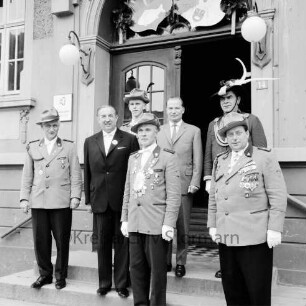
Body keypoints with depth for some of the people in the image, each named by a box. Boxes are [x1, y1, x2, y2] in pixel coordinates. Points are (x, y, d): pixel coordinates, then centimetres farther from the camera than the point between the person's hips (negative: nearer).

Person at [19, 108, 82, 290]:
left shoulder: (69, 147, 5)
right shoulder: (32, 148, 11)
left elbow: (75, 175, 3)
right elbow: (27, 176, 11)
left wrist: (75, 196, -6)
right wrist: (24, 198, 4)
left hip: (62, 202, -2)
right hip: (38, 201, 2)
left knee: (62, 241, 4)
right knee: (40, 240, 6)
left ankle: (60, 275, 20)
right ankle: (45, 274, 22)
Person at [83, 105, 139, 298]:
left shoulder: (129, 140, -1)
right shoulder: (90, 142, 10)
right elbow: (87, 172, 10)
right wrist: (88, 199, 7)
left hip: (123, 200, -3)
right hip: (100, 201, 3)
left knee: (122, 242, 6)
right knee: (102, 243, 10)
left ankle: (122, 283, 18)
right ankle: (104, 282, 24)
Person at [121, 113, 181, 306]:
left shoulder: (168, 157, -4)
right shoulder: (133, 158, 14)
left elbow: (174, 194, -9)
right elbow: (127, 191, 15)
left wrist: (168, 223, -15)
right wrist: (124, 219, 11)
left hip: (157, 224, -5)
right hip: (135, 223, 5)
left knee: (157, 270, 5)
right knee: (136, 268, 12)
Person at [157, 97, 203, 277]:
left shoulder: (194, 131, 8)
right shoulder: (159, 131, 12)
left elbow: (198, 160, 4)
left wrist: (194, 183, -4)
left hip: (184, 185, -1)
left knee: (183, 227, 2)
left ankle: (181, 262, 14)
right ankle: (165, 260, 16)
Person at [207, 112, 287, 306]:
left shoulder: (265, 158, -2)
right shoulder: (219, 161, 14)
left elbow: (278, 196, -7)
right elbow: (213, 197, 17)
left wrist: (275, 229, -12)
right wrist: (212, 225, 12)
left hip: (255, 237, -5)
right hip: (226, 237, 5)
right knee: (232, 289, 12)